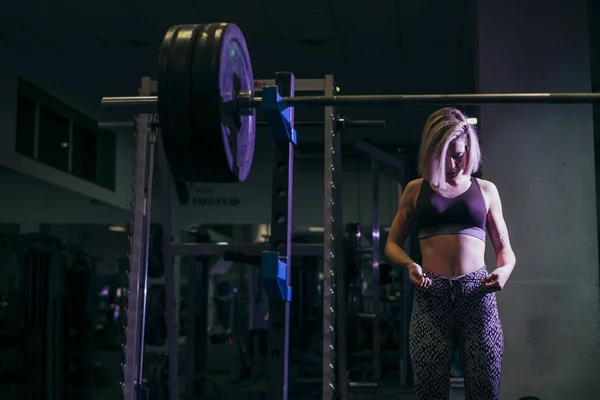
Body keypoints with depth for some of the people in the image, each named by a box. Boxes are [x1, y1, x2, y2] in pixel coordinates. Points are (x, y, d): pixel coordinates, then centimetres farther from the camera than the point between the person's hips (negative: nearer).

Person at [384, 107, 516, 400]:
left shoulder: (486, 190, 15)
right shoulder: (416, 190, 15)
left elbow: (504, 248, 16)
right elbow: (392, 244, 14)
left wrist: (505, 269, -7)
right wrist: (409, 264, -9)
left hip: (477, 294, 0)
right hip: (430, 297, 0)